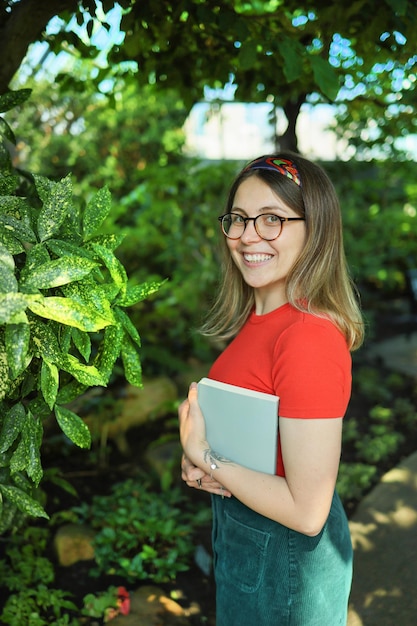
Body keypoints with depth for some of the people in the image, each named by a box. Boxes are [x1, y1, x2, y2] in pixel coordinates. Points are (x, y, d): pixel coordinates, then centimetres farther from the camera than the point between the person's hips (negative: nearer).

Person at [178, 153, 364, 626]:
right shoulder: (258, 316, -3)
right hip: (237, 531, 8)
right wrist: (197, 461, -7)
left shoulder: (309, 338, -30)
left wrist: (203, 457, -19)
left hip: (286, 552, -8)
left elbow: (307, 511, -28)